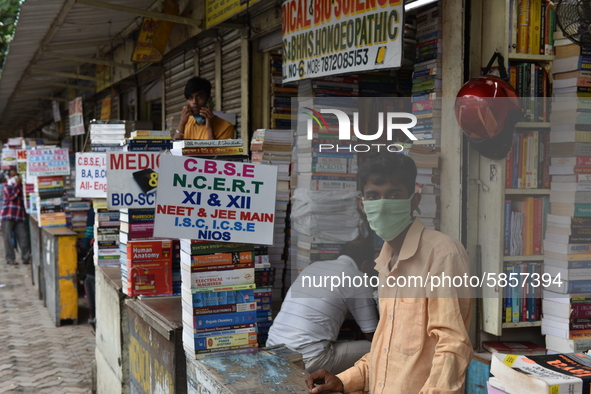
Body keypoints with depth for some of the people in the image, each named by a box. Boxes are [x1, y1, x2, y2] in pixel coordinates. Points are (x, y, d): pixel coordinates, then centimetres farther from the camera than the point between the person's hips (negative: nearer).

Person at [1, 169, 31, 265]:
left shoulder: (20, 186, 19)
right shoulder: (7, 185, 4)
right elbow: (11, 196, -13)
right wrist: (17, 185, -9)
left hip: (19, 217, 4)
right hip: (8, 216, -4)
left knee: (23, 237, -3)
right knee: (8, 238, -2)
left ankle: (26, 258, 1)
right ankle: (10, 259, 3)